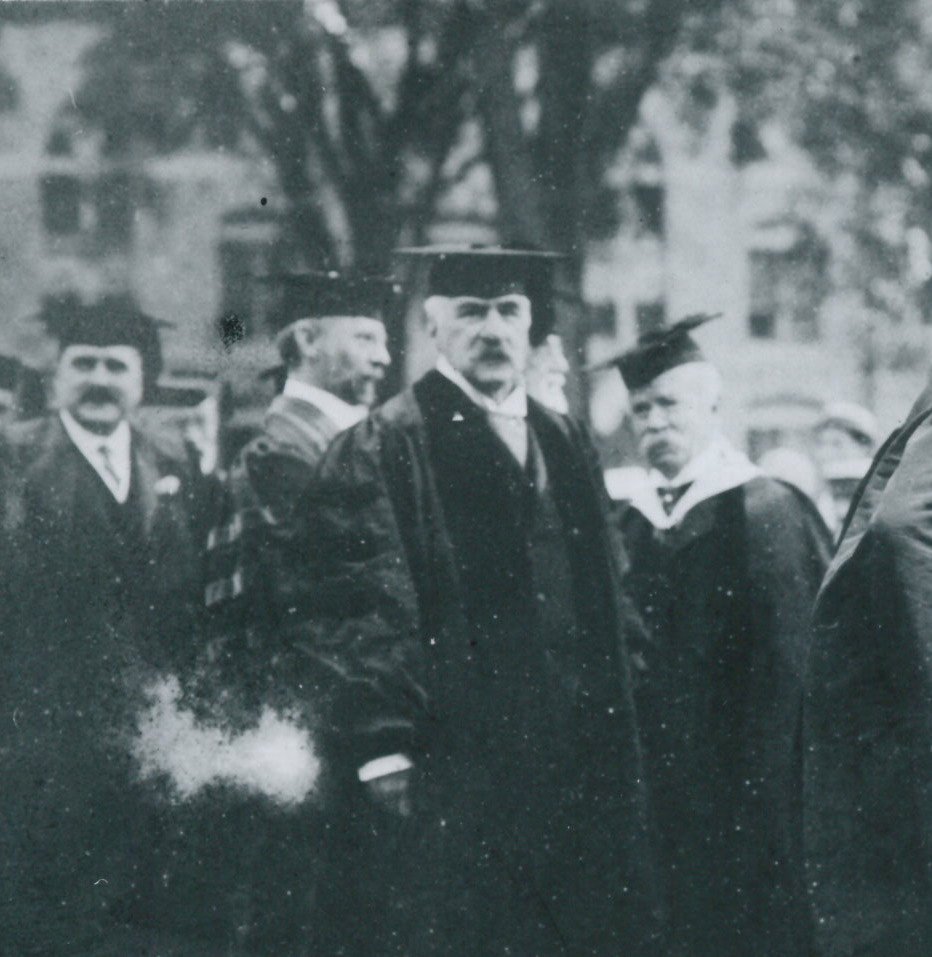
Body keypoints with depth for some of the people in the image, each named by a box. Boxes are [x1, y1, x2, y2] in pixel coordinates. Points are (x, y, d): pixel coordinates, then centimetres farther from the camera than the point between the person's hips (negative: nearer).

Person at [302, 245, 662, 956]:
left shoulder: (567, 448, 17)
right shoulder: (383, 451, -3)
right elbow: (360, 616, -11)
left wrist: (616, 754, 14)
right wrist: (384, 756, -18)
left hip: (573, 783, 6)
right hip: (444, 784, -6)